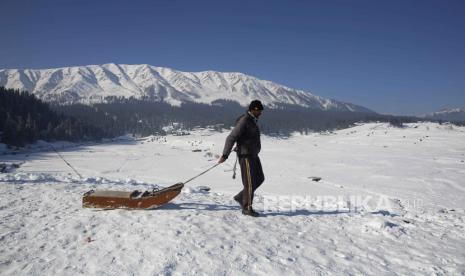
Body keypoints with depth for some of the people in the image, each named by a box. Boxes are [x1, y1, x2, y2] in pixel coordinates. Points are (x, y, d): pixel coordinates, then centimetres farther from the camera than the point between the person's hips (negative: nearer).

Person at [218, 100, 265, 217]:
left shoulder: (252, 121, 13)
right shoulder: (244, 121, -17)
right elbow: (231, 137, -20)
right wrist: (224, 155, -22)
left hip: (253, 155, 10)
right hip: (246, 155, -10)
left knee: (259, 179, 12)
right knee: (250, 182, -4)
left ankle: (240, 197, 22)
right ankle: (247, 208, 7)